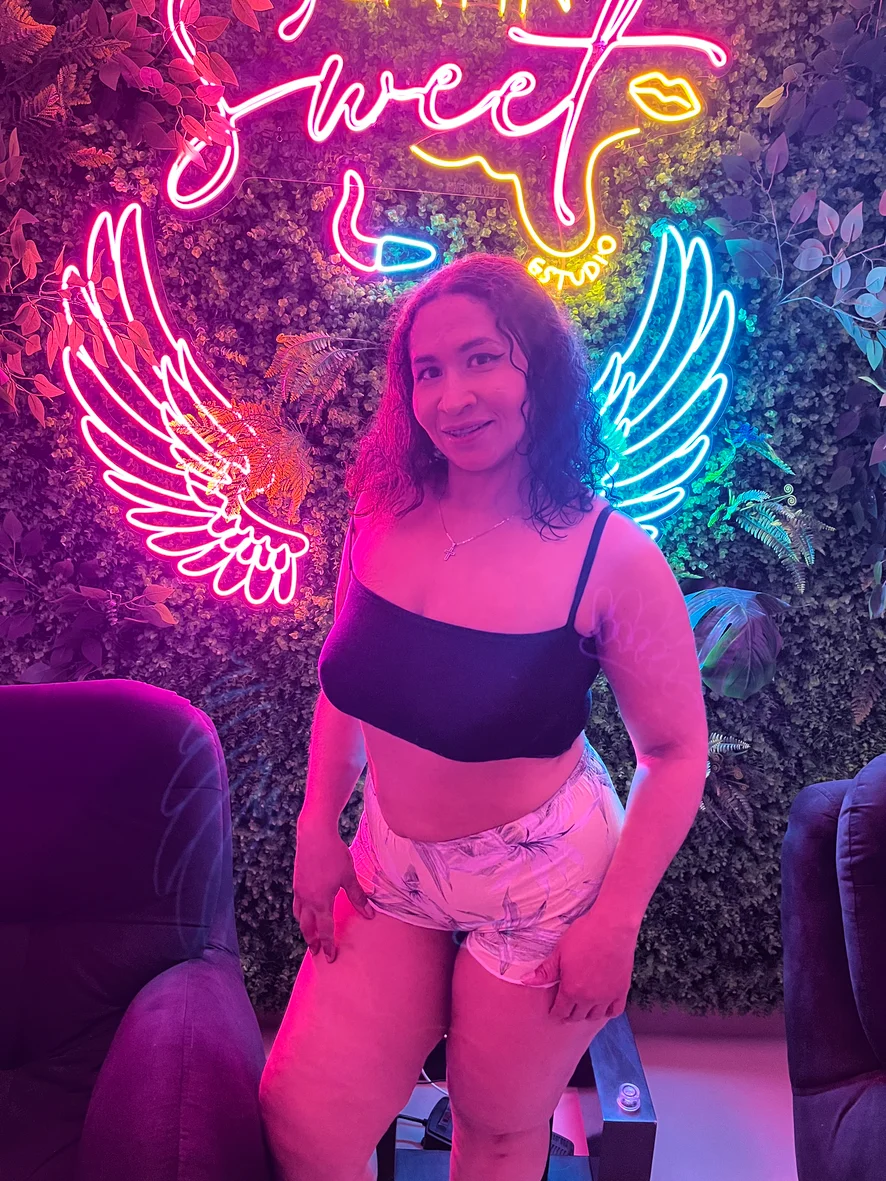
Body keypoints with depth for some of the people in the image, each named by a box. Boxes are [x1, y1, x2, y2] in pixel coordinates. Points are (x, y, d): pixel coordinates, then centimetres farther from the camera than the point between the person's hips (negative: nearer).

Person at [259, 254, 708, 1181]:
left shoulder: (611, 556, -19)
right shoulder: (382, 516, -6)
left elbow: (676, 752, -12)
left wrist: (615, 921, -13)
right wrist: (317, 826, 4)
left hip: (541, 886, -3)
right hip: (391, 867, 4)